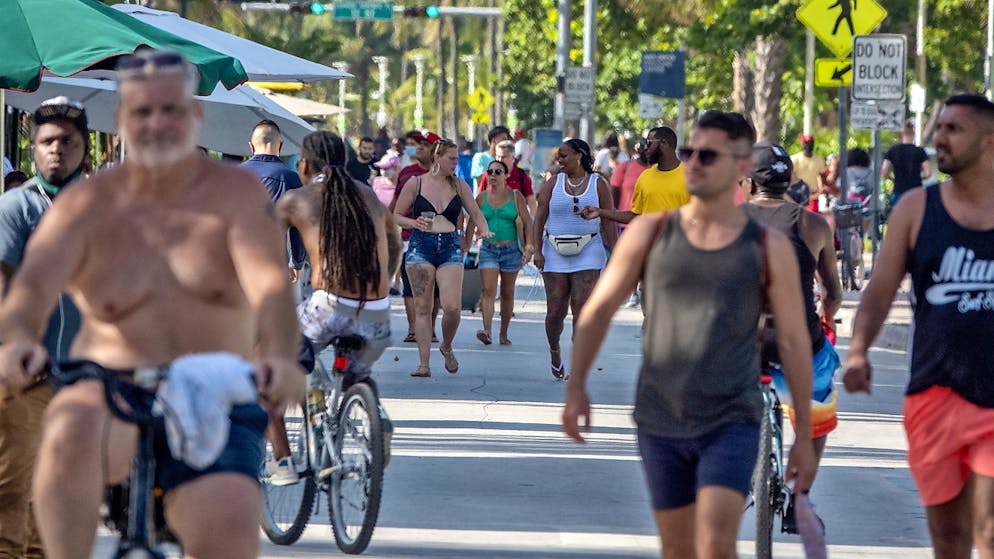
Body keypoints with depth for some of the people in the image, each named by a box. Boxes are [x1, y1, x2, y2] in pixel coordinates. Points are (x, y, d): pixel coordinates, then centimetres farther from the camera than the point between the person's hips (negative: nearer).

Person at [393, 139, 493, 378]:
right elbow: (396, 216, 8)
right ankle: (423, 363, 2)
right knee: (423, 307, -3)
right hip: (420, 247, -1)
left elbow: (475, 213, 16)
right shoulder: (415, 183, 4)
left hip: (450, 248, 1)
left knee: (452, 307, -12)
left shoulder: (459, 185, 10)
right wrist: (413, 223, -12)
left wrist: (484, 230, -4)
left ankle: (446, 347, 17)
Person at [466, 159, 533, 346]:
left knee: (507, 293, 7)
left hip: (511, 250, 0)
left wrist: (529, 246, -6)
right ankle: (487, 331, -26)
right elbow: (472, 224, 9)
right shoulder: (482, 197, 5)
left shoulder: (515, 196, 1)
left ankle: (504, 334, 16)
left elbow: (527, 223, 2)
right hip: (488, 250, 0)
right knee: (488, 291, -15)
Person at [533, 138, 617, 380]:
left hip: (588, 252, -2)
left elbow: (609, 223, 3)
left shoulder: (598, 184, 4)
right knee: (555, 311, 0)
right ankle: (554, 352, 27)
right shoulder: (553, 184, 8)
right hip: (555, 252, 2)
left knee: (583, 310, -12)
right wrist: (537, 251, -6)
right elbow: (539, 218, 5)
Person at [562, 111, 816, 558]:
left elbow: (794, 341, 3)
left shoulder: (768, 249, -3)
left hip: (732, 425, -2)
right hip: (660, 423, 2)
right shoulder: (650, 232, 1)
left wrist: (805, 437, 4)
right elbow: (598, 309, 7)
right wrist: (575, 388, -4)